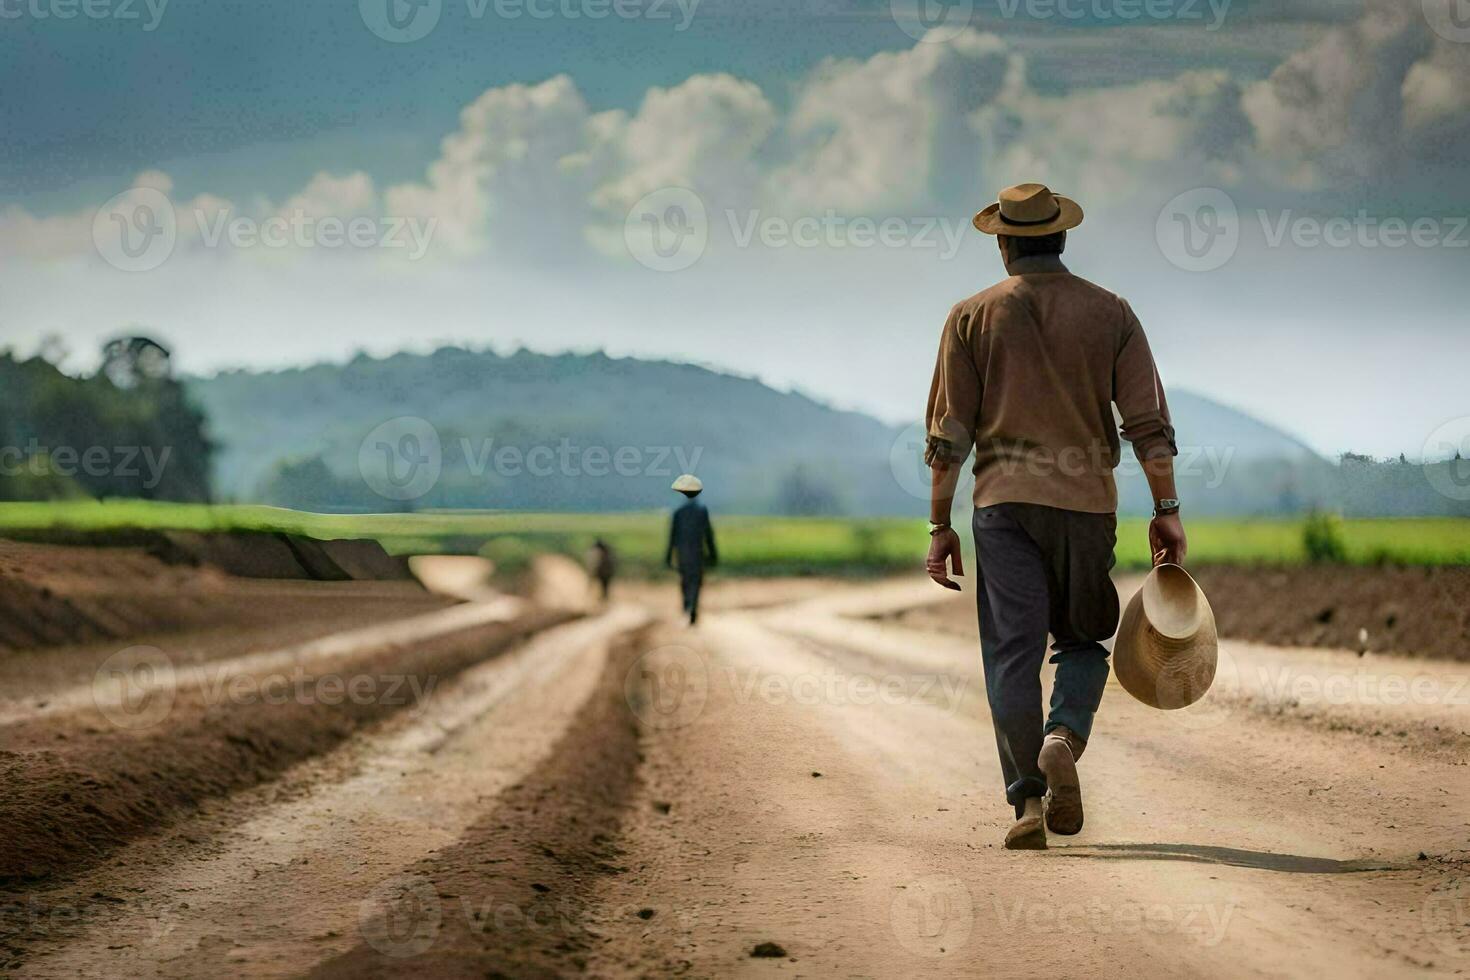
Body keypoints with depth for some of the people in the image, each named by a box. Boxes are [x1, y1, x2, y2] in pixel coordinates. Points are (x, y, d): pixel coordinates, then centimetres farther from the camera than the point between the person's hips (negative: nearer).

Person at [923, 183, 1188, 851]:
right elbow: (1148, 421, 0)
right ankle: (1063, 737, -14)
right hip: (1087, 501, 1)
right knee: (1084, 639, 14)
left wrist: (940, 526, 5)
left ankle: (1028, 800, -4)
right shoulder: (1110, 313, 5)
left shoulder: (972, 316, 4)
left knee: (1011, 652, 2)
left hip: (1003, 501, -1)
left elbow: (948, 433, 1)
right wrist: (1166, 510, 4)